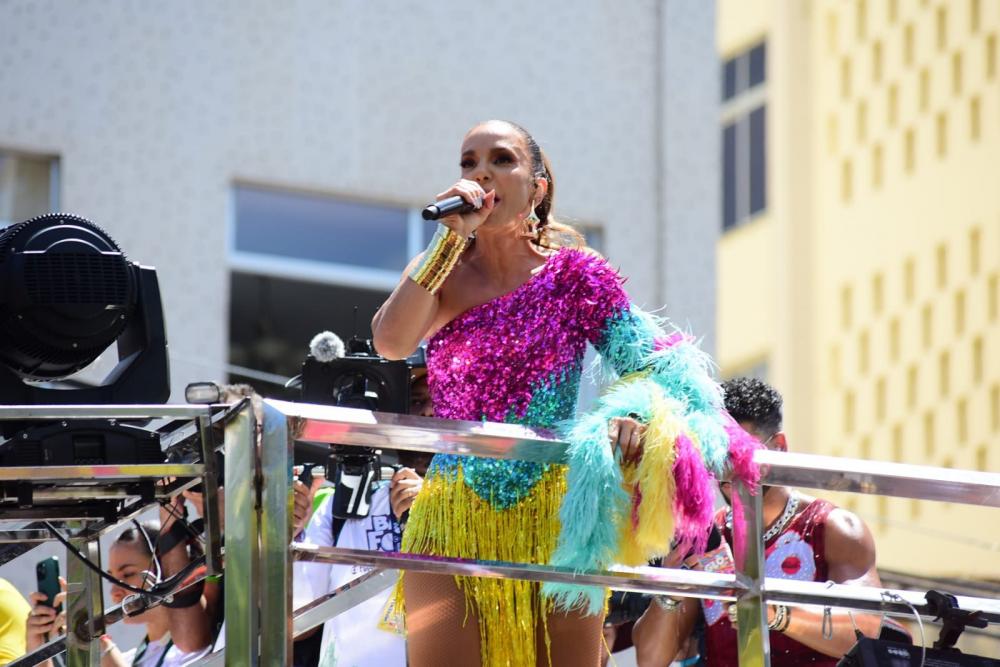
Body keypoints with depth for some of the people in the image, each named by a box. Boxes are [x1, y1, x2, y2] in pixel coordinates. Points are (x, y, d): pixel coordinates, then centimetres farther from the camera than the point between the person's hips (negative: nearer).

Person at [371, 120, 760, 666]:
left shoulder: (573, 275, 3)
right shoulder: (442, 271, 8)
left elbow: (660, 362, -3)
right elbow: (391, 342, -13)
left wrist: (639, 413, -26)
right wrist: (451, 235, -13)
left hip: (553, 519, 0)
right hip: (452, 525, 1)